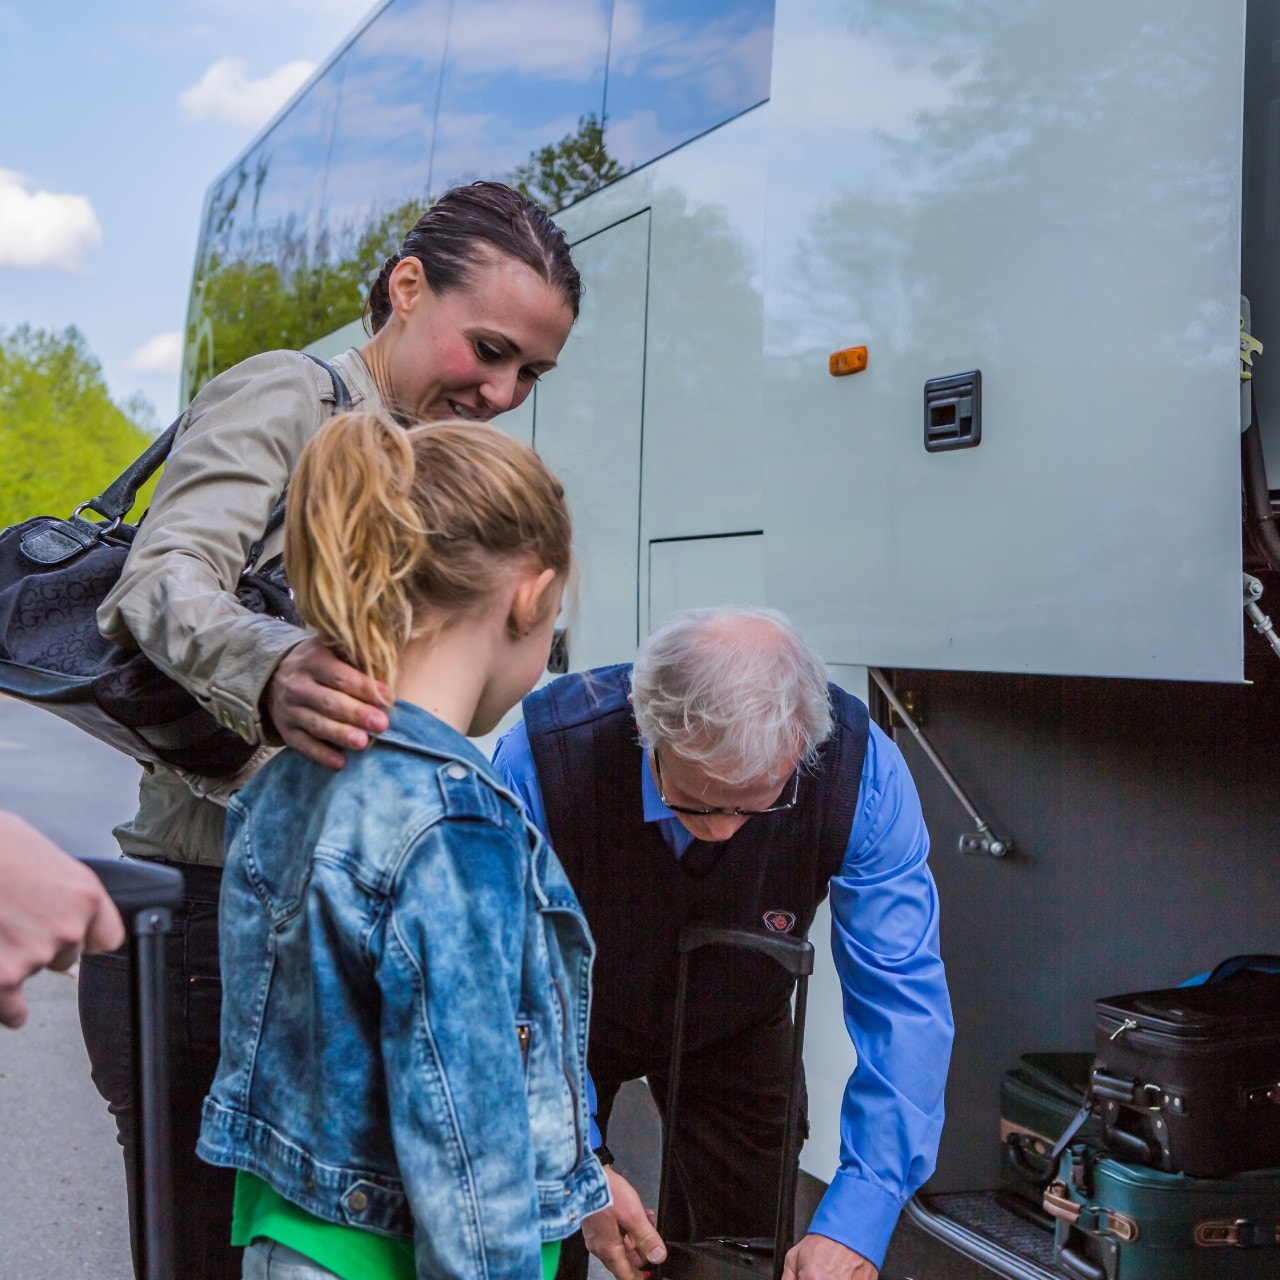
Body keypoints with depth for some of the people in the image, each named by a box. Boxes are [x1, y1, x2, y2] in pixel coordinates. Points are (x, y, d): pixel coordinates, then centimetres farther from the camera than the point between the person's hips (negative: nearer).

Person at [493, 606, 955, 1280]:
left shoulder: (863, 772, -33)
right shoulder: (543, 758, -37)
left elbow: (903, 1001, -28)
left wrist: (859, 1216, -36)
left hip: (735, 1030, 2)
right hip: (570, 1017, -1)